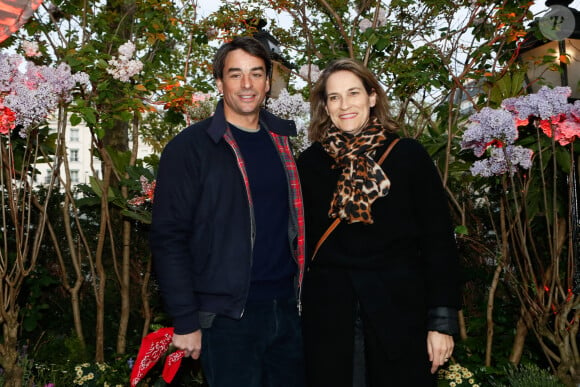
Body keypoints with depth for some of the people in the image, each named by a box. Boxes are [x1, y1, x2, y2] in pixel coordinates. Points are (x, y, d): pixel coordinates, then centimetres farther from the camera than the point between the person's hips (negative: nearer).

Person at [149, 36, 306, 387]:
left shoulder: (283, 140, 9)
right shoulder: (190, 147, -8)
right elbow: (169, 238, -9)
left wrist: (305, 293, 10)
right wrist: (186, 321, -11)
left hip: (288, 308, 5)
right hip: (228, 317, -5)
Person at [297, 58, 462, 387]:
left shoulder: (408, 155, -3)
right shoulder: (311, 162, 3)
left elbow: (438, 240, -4)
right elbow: (302, 239, 7)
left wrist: (442, 321, -7)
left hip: (400, 313, -1)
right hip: (328, 317, 2)